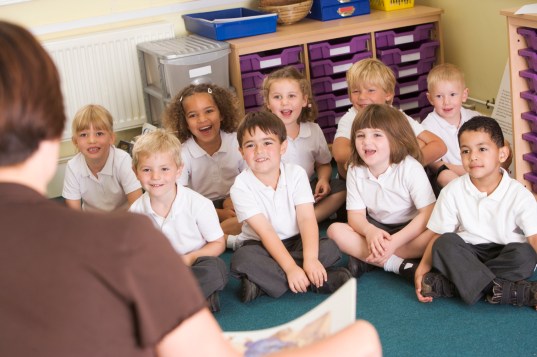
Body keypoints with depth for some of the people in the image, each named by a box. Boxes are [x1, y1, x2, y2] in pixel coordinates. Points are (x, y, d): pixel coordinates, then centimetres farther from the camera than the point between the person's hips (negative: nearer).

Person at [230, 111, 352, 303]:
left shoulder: (296, 174, -8)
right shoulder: (241, 187, -16)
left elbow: (307, 218, -18)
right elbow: (265, 231, -22)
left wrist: (310, 258, -34)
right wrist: (291, 268, -33)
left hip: (295, 242, 2)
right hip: (260, 246, -2)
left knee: (329, 247, -24)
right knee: (241, 259, -35)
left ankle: (263, 282, -27)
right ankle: (322, 279, -33)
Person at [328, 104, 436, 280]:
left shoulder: (411, 168, -18)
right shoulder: (355, 171, -8)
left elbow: (427, 213, -22)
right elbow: (356, 214, -9)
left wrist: (394, 242, -34)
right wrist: (369, 231, -34)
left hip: (409, 229, -3)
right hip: (375, 228, 3)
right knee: (335, 230, -21)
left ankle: (365, 259, -24)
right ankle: (399, 264, -25)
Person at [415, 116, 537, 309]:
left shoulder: (519, 195, -8)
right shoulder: (452, 192, -3)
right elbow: (439, 235, -2)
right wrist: (423, 268, -17)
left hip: (505, 256, -1)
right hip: (467, 255, 1)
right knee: (445, 243, -28)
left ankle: (443, 285, -31)